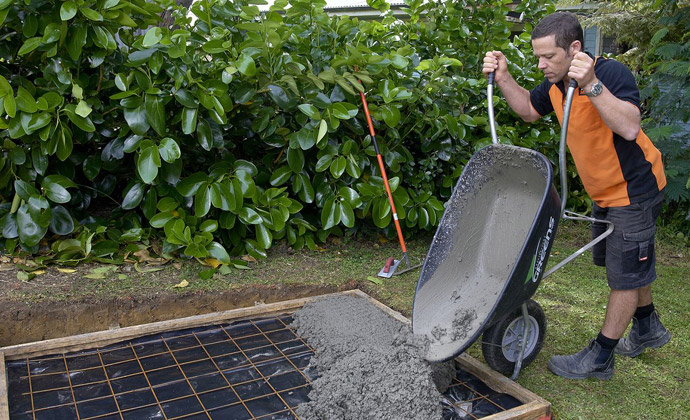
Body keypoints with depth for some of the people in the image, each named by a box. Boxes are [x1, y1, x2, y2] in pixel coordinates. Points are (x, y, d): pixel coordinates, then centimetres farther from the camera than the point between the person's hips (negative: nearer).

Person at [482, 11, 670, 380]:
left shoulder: (611, 73, -28)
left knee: (624, 272, 2)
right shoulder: (556, 83, -4)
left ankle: (600, 358, 14)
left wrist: (591, 85, -50)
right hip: (605, 191, 9)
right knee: (625, 261, 23)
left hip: (634, 188, -9)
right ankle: (648, 329, 45)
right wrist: (503, 78, -2)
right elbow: (529, 110, 14)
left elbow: (629, 127, -42)